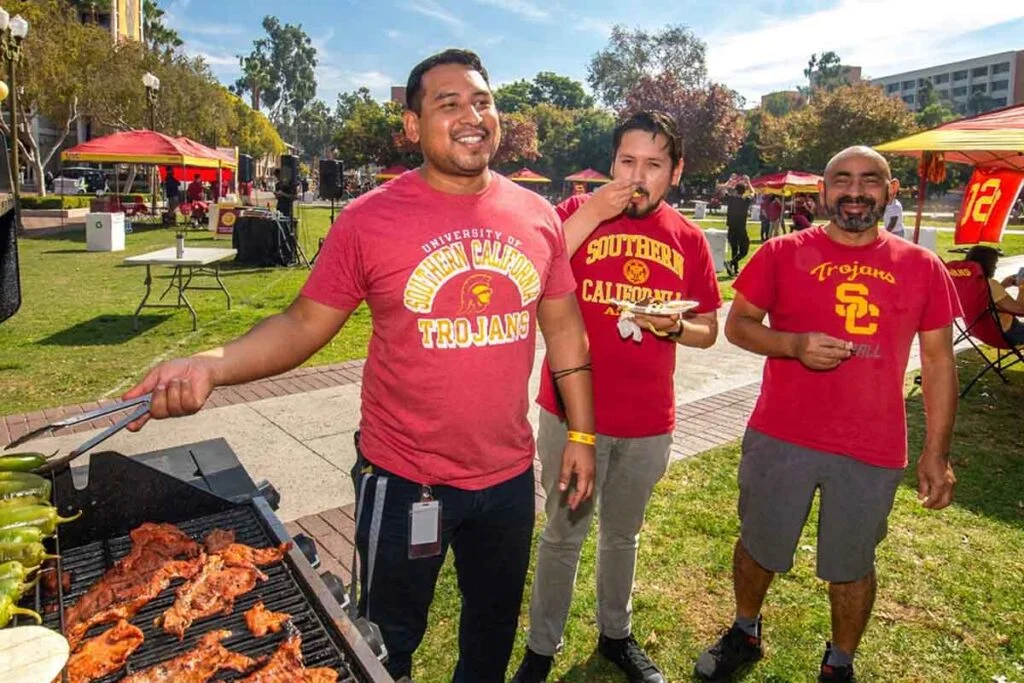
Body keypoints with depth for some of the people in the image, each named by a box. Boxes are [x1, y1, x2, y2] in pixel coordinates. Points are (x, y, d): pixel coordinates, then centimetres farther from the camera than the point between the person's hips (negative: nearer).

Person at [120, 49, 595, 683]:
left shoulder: (538, 216, -2)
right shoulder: (368, 220, -12)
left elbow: (563, 326, 5)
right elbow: (303, 325, -7)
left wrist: (582, 433, 6)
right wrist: (211, 365, -24)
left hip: (509, 475, 4)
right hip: (405, 482, -3)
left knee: (496, 622, 27)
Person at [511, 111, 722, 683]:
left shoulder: (688, 238, 2)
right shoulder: (577, 212, -6)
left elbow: (708, 331, 9)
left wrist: (674, 326, -13)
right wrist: (589, 216, -24)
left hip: (649, 420, 3)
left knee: (623, 533, 21)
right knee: (565, 533, 11)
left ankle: (616, 634, 44)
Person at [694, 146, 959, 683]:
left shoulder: (922, 267, 1)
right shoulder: (783, 253, -4)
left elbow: (938, 361, 4)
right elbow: (737, 325, -1)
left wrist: (936, 452, 1)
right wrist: (795, 344, -21)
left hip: (874, 451, 1)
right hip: (779, 438, 0)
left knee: (852, 565, 17)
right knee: (759, 547, 16)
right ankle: (744, 634, 44)